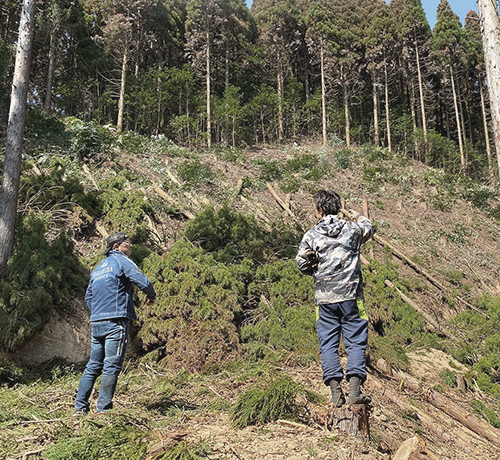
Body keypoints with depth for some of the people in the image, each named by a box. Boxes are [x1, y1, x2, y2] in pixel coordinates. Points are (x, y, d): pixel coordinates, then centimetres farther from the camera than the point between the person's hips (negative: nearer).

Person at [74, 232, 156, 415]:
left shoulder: (99, 267, 21)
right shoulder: (121, 261, -3)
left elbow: (88, 297, 24)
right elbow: (143, 281, -15)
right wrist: (151, 295, 3)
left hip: (97, 323, 8)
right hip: (116, 322, -8)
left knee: (93, 366, 14)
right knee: (112, 367, -4)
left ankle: (80, 407, 16)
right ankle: (103, 409, -1)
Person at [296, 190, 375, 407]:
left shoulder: (311, 235, -1)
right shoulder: (352, 228, 3)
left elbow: (302, 263, -2)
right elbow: (369, 228, 25)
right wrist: (356, 215, 44)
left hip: (324, 298, 0)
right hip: (351, 295, 0)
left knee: (328, 343, 7)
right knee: (355, 342, 4)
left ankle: (335, 390, 5)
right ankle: (355, 389, -2)